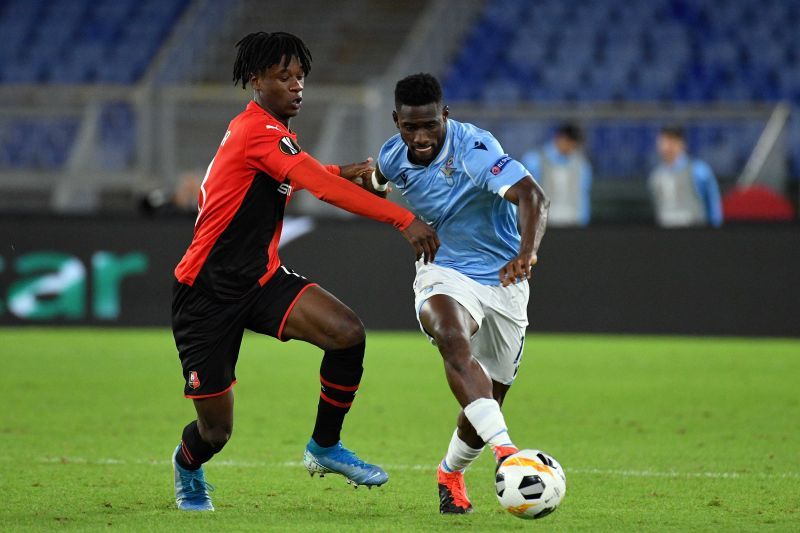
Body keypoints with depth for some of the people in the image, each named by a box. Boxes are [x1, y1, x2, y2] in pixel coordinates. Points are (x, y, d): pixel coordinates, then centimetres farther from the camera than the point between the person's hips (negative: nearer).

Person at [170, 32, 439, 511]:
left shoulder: (274, 133, 10)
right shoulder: (257, 132, -21)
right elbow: (324, 187, -33)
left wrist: (342, 171, 18)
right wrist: (404, 220, -38)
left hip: (261, 280, 8)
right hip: (207, 294, -8)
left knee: (348, 333, -18)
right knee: (216, 431, -2)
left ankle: (324, 448, 1)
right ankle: (188, 464, 36)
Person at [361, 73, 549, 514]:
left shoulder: (473, 148, -24)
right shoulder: (394, 156, -5)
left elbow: (531, 195, -39)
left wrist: (527, 252, -53)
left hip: (502, 280, -1)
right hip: (444, 274, 1)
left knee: (487, 402, 6)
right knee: (455, 344, -35)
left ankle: (451, 473, 38)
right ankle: (505, 451, -50)